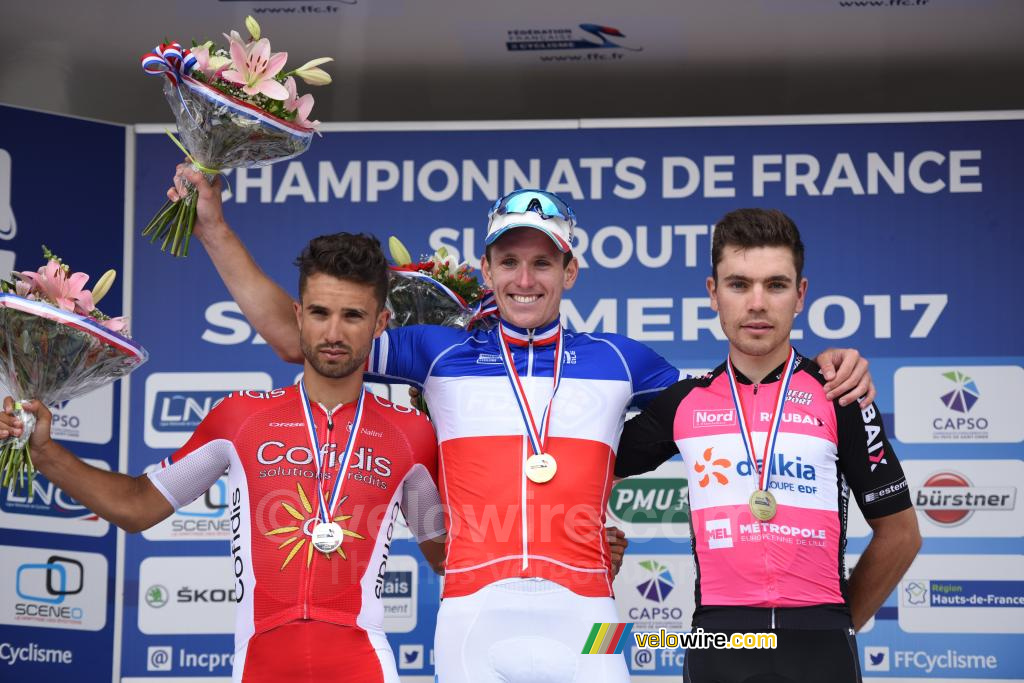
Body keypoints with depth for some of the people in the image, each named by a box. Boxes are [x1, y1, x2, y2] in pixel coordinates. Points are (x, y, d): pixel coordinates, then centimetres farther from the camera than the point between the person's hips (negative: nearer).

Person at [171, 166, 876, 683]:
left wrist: (825, 365, 6)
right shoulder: (440, 352, 13)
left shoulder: (617, 360, 16)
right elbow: (294, 334, 13)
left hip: (583, 613, 0)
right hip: (472, 610, 0)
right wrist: (215, 226, 9)